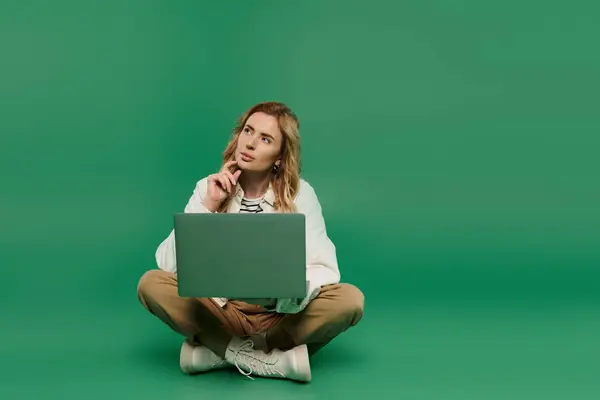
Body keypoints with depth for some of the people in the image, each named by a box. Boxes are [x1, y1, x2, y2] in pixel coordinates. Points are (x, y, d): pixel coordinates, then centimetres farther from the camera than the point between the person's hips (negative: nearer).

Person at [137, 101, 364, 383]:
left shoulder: (300, 194, -8)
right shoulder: (210, 188, -5)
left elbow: (324, 269, -15)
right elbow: (168, 263, -13)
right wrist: (209, 206, -22)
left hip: (280, 314, 0)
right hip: (220, 310, 1)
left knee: (351, 299, -26)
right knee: (151, 283, -24)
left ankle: (221, 351, -21)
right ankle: (275, 357, -22)